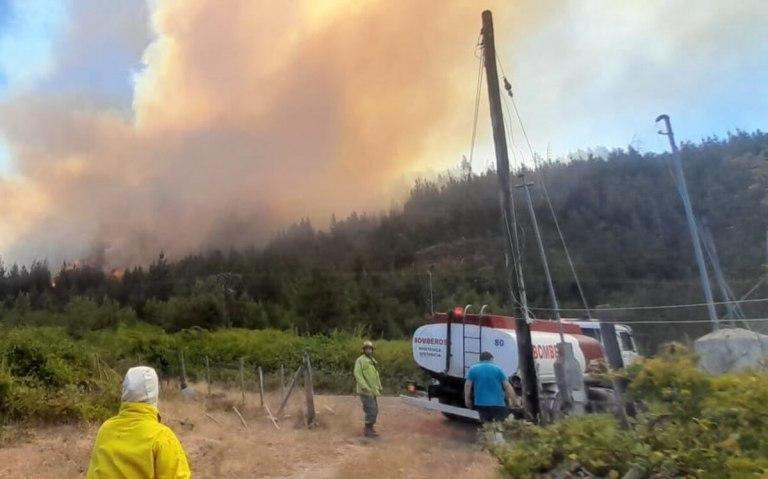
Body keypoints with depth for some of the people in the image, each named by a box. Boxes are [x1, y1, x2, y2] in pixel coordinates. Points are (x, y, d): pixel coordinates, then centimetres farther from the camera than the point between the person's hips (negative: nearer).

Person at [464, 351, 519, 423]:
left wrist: (468, 400, 11)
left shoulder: (473, 369, 6)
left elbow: (467, 386, 3)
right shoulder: (497, 369, 5)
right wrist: (514, 401, 8)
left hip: (481, 404, 1)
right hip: (498, 404, -1)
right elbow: (507, 386, 2)